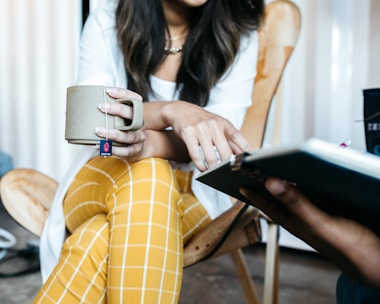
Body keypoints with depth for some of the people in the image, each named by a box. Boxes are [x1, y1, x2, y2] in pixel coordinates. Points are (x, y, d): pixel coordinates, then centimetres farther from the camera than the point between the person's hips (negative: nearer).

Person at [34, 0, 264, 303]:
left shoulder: (238, 30, -5)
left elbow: (213, 141, -15)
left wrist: (151, 144, -38)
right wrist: (170, 111, -36)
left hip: (191, 190, 0)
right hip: (100, 177, 1)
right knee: (144, 174, -38)